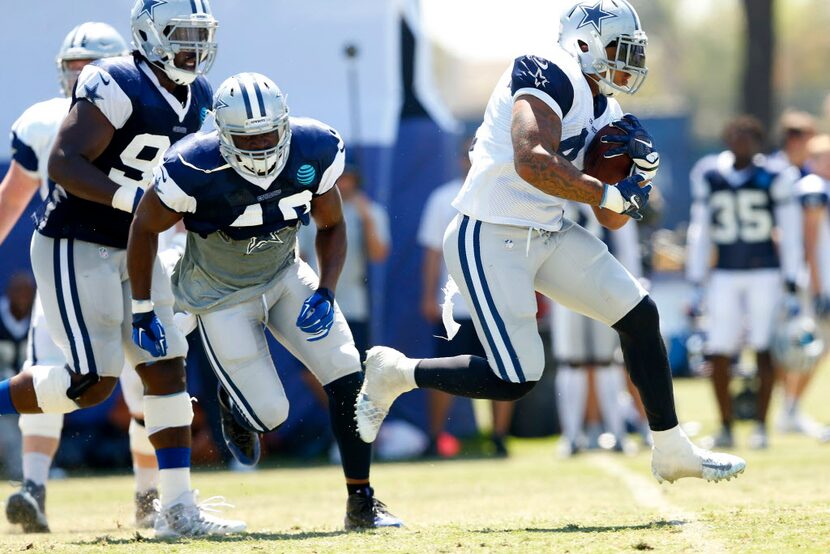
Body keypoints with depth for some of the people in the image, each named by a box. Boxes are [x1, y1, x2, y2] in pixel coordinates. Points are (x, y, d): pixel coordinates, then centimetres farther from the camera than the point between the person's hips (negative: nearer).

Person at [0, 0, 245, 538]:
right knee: (93, 382, -12)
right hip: (75, 247, -8)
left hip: (131, 250, 8)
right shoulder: (117, 87, -20)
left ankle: (178, 507, 3)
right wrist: (135, 200, -32)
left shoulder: (198, 100, 8)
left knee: (166, 369, 1)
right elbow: (64, 162, -24)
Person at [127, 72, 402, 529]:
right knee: (269, 414, -8)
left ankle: (361, 503, 1)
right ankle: (233, 403, 31)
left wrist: (325, 293, -16)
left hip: (285, 276, 4)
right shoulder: (195, 171, -30)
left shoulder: (314, 152, -19)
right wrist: (142, 311, -10)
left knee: (347, 380, -11)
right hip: (222, 296, -4)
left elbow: (331, 226, -1)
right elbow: (145, 229, -13)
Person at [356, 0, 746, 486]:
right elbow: (533, 162, -32)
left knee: (640, 316, 5)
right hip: (489, 241, -9)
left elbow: (612, 218, 16)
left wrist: (638, 170, -4)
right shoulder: (552, 76, -16)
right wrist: (611, 194, -24)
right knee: (514, 381, -10)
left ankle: (673, 452, 17)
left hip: (549, 236, 9)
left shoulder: (603, 112, 13)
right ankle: (394, 373, 12)